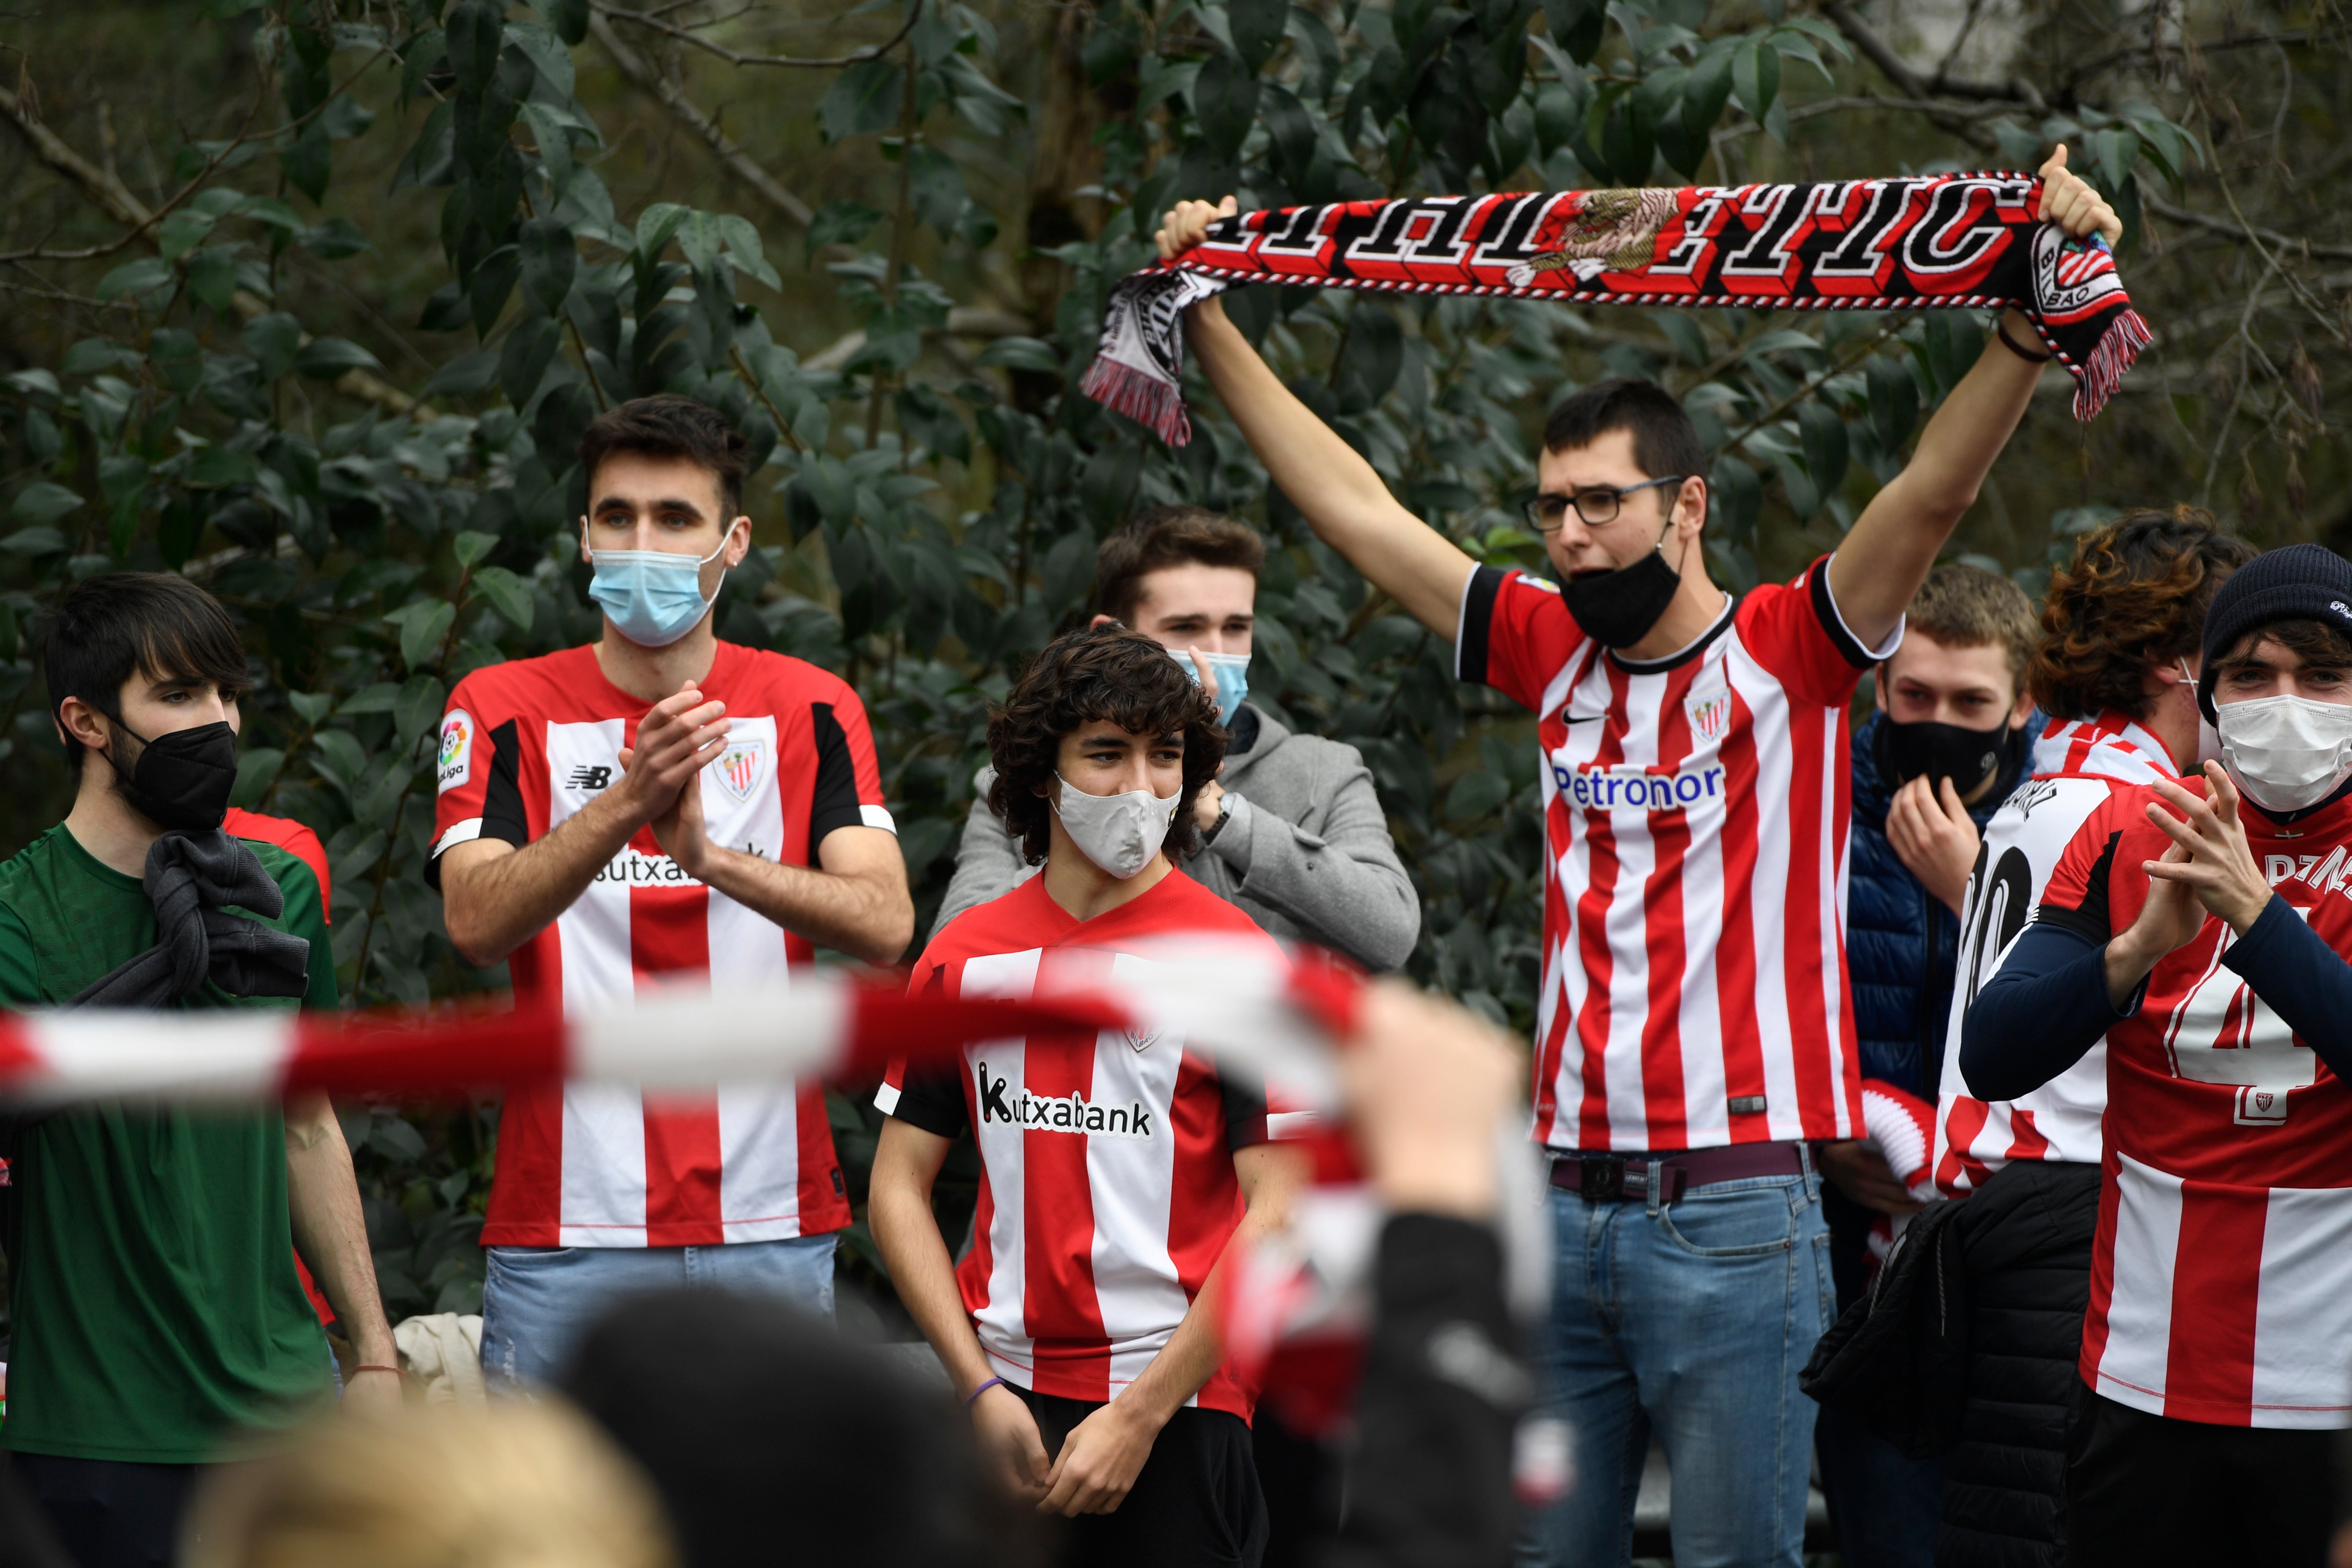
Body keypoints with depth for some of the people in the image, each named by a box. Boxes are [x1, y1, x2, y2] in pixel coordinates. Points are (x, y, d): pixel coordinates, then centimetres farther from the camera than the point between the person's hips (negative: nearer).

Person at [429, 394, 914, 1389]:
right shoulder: (505, 710, 5)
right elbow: (476, 922, -12)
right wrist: (626, 804, -28)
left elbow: (885, 924, -8)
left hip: (770, 1230, 1)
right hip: (566, 1238, -1)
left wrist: (712, 854, -25)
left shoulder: (811, 711, 7)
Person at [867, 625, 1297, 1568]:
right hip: (1000, 1396, 3)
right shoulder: (963, 958, 8)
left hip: (1175, 1408, -3)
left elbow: (1278, 1211, -9)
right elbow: (898, 1187, 9)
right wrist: (981, 1390, -3)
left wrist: (1139, 1414, -13)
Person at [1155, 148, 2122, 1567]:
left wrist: (2033, 328, -31)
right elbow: (1355, 509, 18)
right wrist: (1211, 323, 21)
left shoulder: (1788, 654, -2)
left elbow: (1936, 492, -16)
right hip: (1563, 1205, 5)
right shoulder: (1555, 653, 11)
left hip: (1734, 1218, -5)